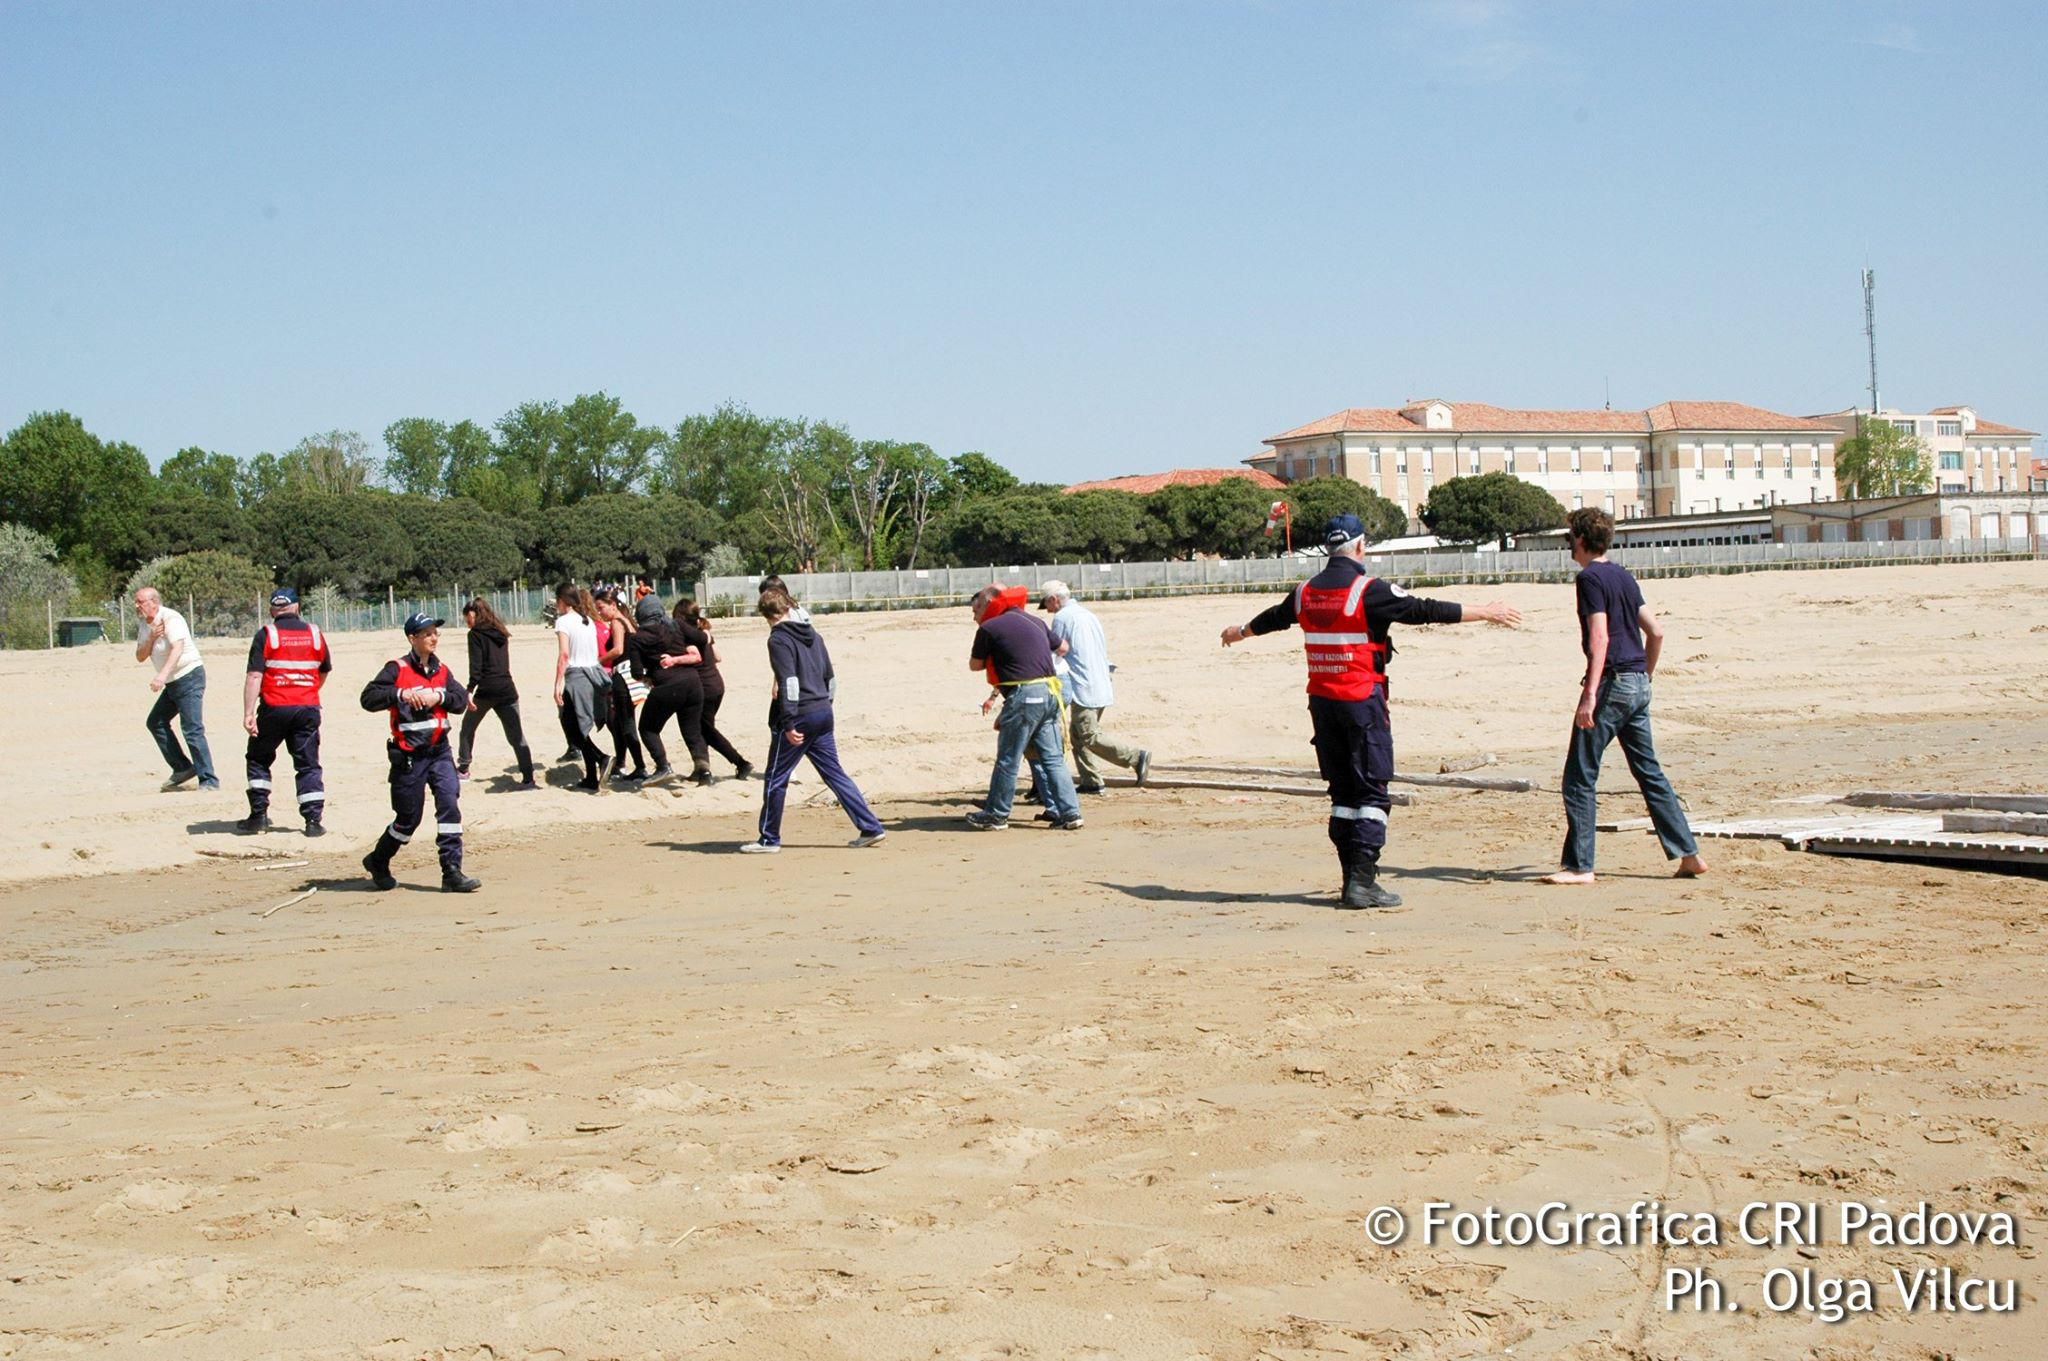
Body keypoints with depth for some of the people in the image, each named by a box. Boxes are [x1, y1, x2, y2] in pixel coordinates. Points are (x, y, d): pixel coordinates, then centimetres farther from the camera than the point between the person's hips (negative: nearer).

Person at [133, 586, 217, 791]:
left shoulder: (170, 618, -16)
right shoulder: (146, 625, 11)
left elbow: (177, 648, -31)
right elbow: (140, 657, 8)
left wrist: (162, 675, -44)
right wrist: (151, 638, -11)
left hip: (189, 676, -10)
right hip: (172, 682, 10)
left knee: (193, 730, -15)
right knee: (155, 722, 13)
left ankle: (209, 781, -15)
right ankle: (183, 768, 17)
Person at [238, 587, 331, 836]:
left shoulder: (266, 634, -4)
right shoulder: (314, 633, 7)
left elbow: (254, 675, -12)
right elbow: (324, 671, 19)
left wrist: (248, 713, -13)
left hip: (274, 708, -2)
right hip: (309, 708, 2)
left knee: (258, 759, 14)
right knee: (309, 765, 6)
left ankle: (259, 815, 10)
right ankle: (313, 820, -1)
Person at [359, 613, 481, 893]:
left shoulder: (442, 670, 11)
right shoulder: (397, 669, -6)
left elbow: (461, 699, 2)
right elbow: (368, 698, -14)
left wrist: (439, 696, -15)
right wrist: (401, 694, -26)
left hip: (439, 751, 5)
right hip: (409, 755, -5)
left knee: (450, 804, -10)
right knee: (409, 817, 4)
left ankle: (452, 872, -7)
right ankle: (378, 862, 29)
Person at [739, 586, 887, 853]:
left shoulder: (779, 639, -10)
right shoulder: (812, 635, 14)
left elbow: (789, 683, -19)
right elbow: (831, 678, 18)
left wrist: (788, 723, -20)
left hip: (799, 718, -7)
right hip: (823, 713, 7)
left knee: (776, 778, 5)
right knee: (834, 773, 11)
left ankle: (769, 839, 12)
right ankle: (871, 828, 5)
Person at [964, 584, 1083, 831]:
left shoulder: (989, 628, -4)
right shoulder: (1034, 621, 16)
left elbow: (975, 665, 5)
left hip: (1023, 697, -7)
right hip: (1049, 693, 7)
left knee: (1008, 760, 3)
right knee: (1052, 758, 9)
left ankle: (996, 815, 12)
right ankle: (1069, 813, 4)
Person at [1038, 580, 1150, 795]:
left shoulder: (1062, 617, -8)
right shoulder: (1088, 613, 18)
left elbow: (1058, 652, -7)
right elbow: (1105, 648, 21)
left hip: (1083, 688, -9)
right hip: (1101, 686, 9)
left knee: (1090, 737, -9)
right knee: (1077, 735, 14)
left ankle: (1136, 756, -17)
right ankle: (1090, 781, 10)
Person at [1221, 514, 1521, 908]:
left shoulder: (1306, 592, 7)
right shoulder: (1370, 590, -11)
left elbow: (1273, 618, 25)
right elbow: (1427, 610, -12)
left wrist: (1240, 632, 46)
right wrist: (1487, 613, -6)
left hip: (1321, 700, 6)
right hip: (1362, 699, -6)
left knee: (1342, 789, 12)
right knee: (1372, 790, -3)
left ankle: (1352, 879, 12)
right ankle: (1363, 880, -10)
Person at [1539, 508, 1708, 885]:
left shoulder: (1591, 578, -10)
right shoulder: (1623, 576, 15)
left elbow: (1599, 638, -19)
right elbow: (1656, 632, 16)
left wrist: (1590, 695, -24)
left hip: (1612, 684, -9)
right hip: (1638, 685, 9)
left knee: (1580, 776, -3)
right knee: (1650, 772, 14)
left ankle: (1579, 866, -3)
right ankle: (1689, 854, 13)